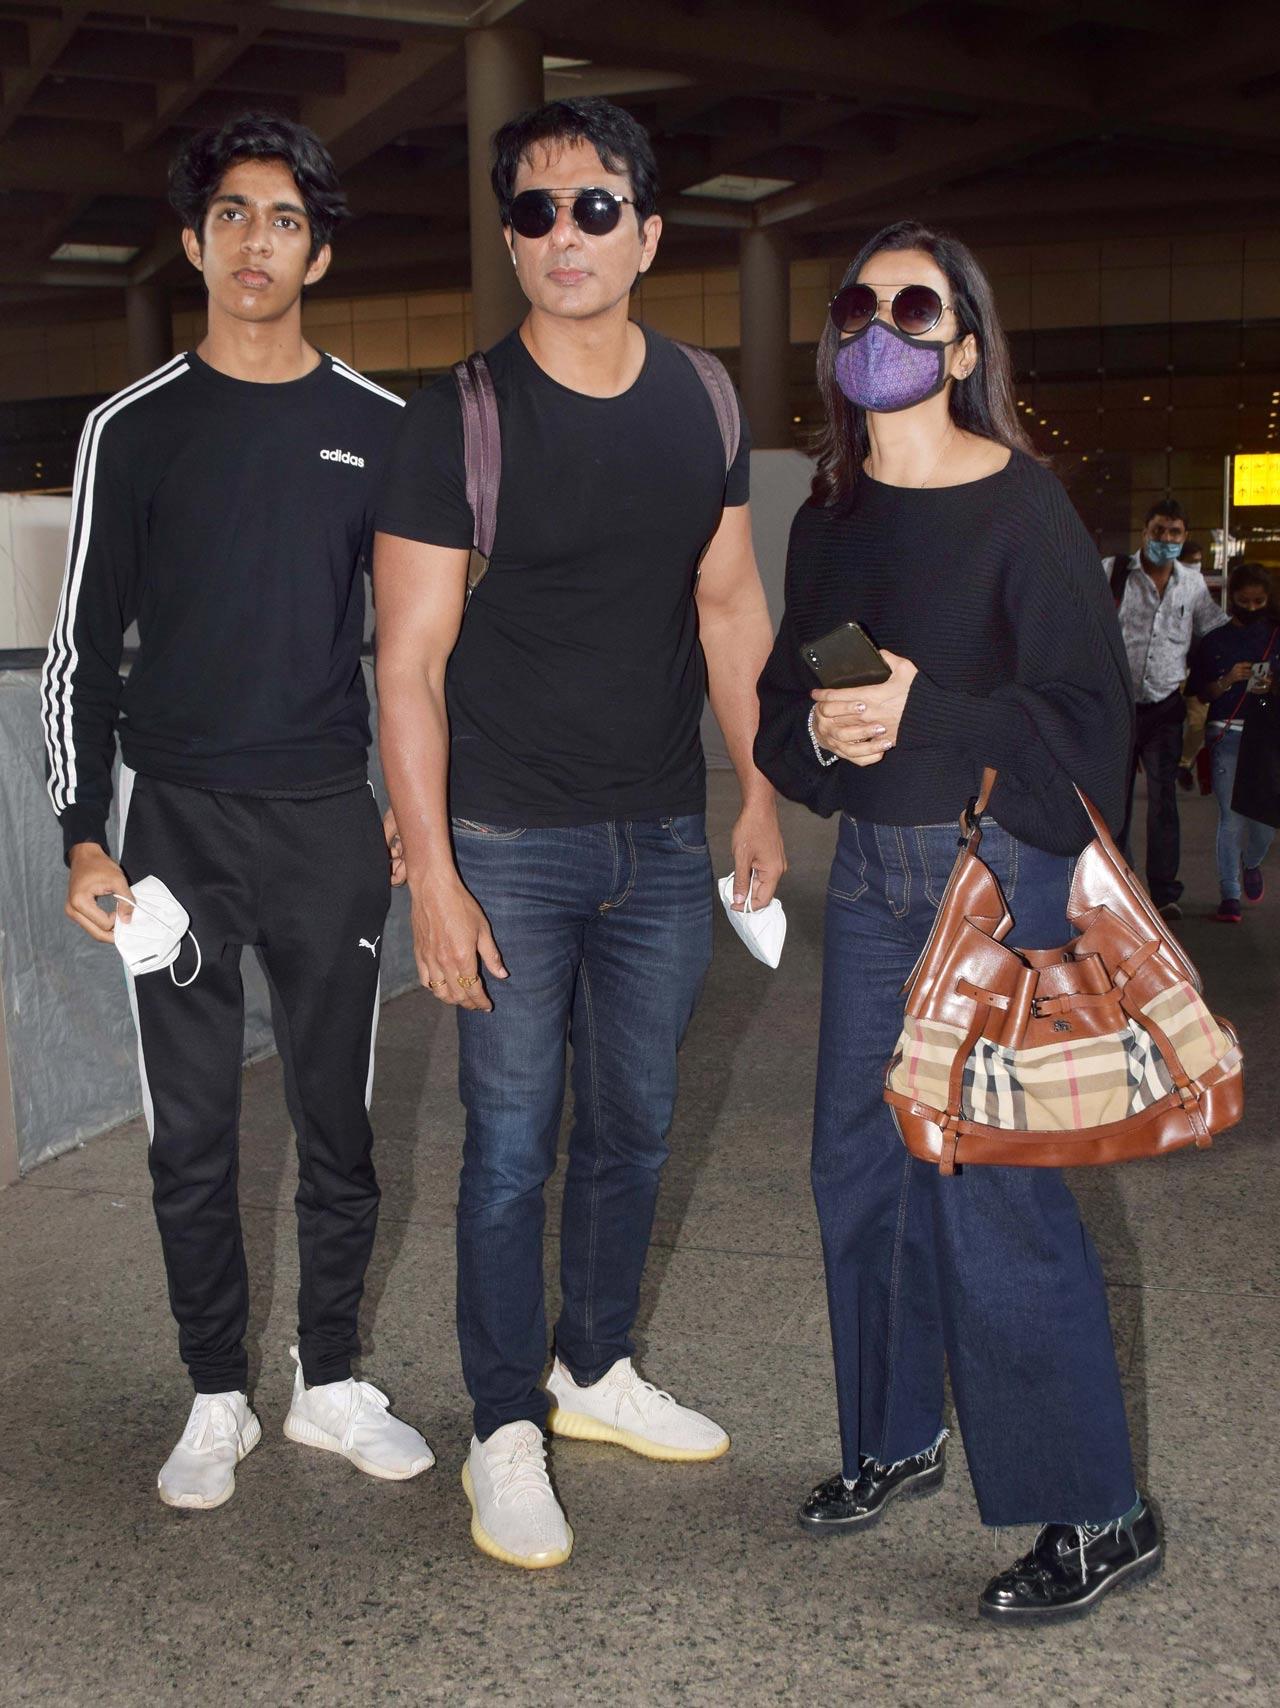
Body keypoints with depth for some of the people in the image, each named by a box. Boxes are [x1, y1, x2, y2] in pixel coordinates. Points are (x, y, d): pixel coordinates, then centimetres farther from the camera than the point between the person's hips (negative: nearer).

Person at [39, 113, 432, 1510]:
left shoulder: (377, 430, 5)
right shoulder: (136, 428, 2)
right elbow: (85, 646, 3)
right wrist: (85, 840, -4)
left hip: (330, 822, 1)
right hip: (178, 821, -1)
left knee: (339, 1123, 7)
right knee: (191, 1136, 6)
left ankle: (331, 1383, 24)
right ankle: (217, 1402, 21)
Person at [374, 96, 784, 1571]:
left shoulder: (700, 402, 5)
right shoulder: (459, 418, -10)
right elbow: (409, 661, -10)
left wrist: (760, 791, 9)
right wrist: (430, 871, -14)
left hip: (663, 838, 5)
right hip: (512, 842, -4)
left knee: (632, 1128, 15)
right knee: (513, 1147, 3)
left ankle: (593, 1369, 35)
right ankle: (505, 1433, 19)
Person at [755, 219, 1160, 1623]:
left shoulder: (1020, 504, -9)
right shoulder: (832, 515, 9)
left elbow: (1087, 709, -14)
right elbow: (780, 692, 12)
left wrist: (920, 707, -22)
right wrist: (818, 726, -10)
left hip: (998, 866, -6)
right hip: (871, 867, 7)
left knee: (991, 1189, -6)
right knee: (858, 1165, 12)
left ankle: (1098, 1515, 9)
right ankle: (896, 1438, 32)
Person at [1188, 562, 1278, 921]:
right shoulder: (1215, 641, 6)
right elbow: (1199, 694, 7)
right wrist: (1226, 682, -11)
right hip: (1227, 734, -1)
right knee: (1231, 816, -3)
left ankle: (1251, 862, 34)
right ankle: (1230, 894, 3)